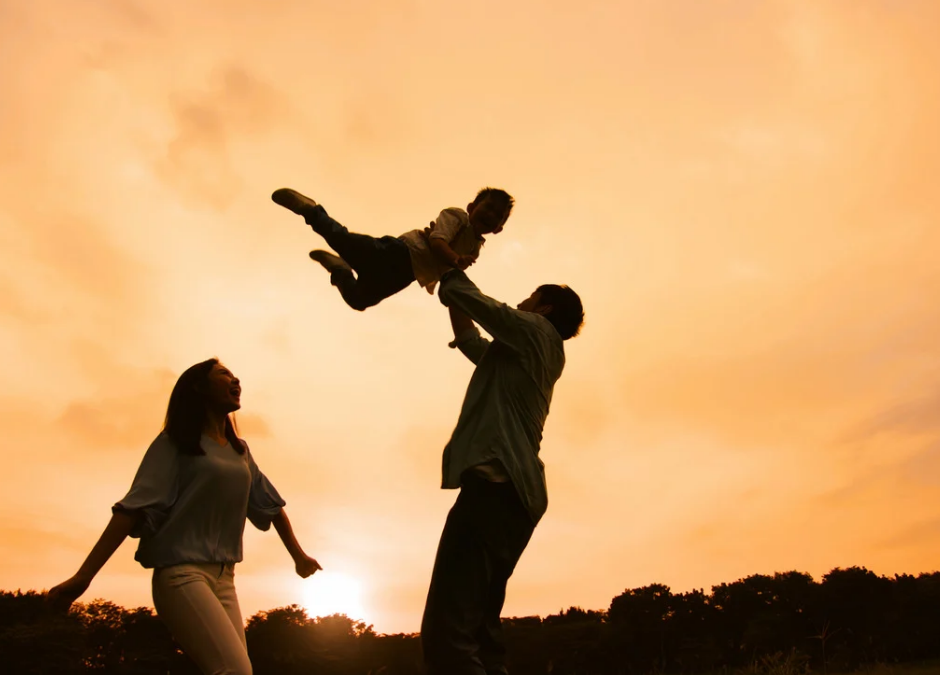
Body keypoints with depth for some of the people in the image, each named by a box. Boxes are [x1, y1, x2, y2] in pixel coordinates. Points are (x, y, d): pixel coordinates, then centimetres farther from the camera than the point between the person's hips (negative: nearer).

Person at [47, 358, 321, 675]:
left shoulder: (240, 451, 17)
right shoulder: (176, 442, -1)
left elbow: (269, 503, 24)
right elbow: (136, 507, -10)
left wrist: (298, 555, 25)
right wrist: (84, 574, -18)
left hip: (222, 577, 7)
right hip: (181, 572, -7)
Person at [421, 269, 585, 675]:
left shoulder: (535, 330, 6)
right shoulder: (526, 355, 30)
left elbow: (456, 293, 7)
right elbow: (470, 341, 40)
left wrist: (449, 272, 28)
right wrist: (455, 290, 41)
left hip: (496, 485, -10)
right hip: (514, 493, 10)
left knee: (447, 632, -21)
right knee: (477, 632, 9)